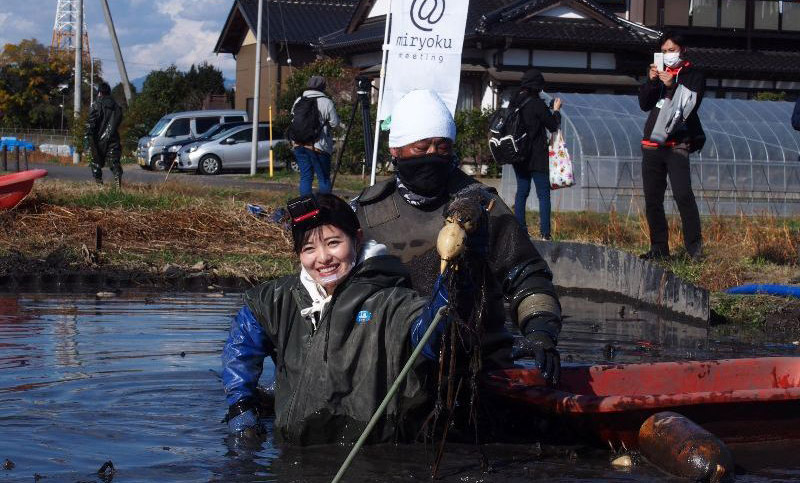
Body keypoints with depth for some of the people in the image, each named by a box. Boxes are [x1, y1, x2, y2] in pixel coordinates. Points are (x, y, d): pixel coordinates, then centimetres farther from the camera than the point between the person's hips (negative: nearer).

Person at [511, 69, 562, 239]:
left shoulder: (514, 103, 4)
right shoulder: (537, 104, -15)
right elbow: (553, 125, -7)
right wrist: (556, 110, 12)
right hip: (537, 158, -6)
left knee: (522, 190, 14)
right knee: (543, 194, -1)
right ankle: (545, 232, -6)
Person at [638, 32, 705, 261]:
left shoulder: (694, 76, 4)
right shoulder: (659, 73, 18)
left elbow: (690, 105, -9)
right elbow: (644, 104, 10)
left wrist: (672, 86, -21)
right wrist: (651, 82, -6)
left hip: (677, 145, -5)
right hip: (652, 145, 6)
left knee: (683, 195, -19)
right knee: (652, 200, 5)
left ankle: (695, 247, -17)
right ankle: (659, 248, 12)